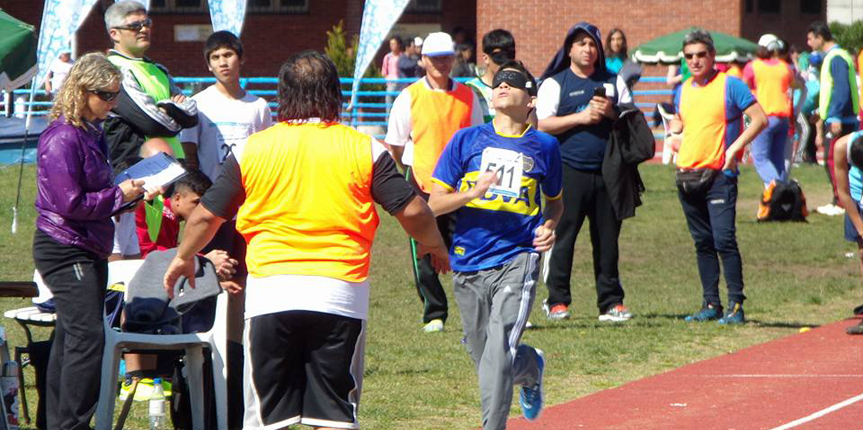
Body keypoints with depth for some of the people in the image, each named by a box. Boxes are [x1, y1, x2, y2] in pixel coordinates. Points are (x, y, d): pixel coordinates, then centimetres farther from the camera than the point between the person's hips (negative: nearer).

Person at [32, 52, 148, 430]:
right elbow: (69, 204, -21)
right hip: (64, 251, -10)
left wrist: (126, 192, 7)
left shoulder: (91, 133, 13)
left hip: (89, 250, 10)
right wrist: (119, 195, -13)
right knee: (87, 337, -15)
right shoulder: (62, 138, -17)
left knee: (70, 338, 11)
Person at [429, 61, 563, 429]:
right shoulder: (466, 141, 5)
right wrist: (472, 193, -16)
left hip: (517, 261, -2)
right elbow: (434, 204, 2)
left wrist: (549, 226, 1)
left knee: (498, 353, -20)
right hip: (468, 262, 2)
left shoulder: (544, 146, 7)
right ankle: (531, 367, 44)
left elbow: (555, 201, 23)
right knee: (484, 355, 12)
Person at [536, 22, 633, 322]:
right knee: (561, 237, -5)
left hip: (606, 171, 3)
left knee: (608, 238, 5)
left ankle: (610, 302, 9)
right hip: (569, 171, -3)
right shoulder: (554, 84, 5)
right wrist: (581, 117, -15)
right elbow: (541, 125, -7)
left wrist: (611, 113, -7)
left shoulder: (614, 83, 16)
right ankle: (556, 300, 1)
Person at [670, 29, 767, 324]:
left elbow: (760, 119, -8)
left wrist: (734, 148, -14)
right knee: (703, 243, 9)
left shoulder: (730, 85, -5)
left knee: (724, 240, -13)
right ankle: (711, 305, 14)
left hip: (719, 175, -6)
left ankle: (736, 306, -10)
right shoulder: (684, 90, 13)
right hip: (688, 175, 6)